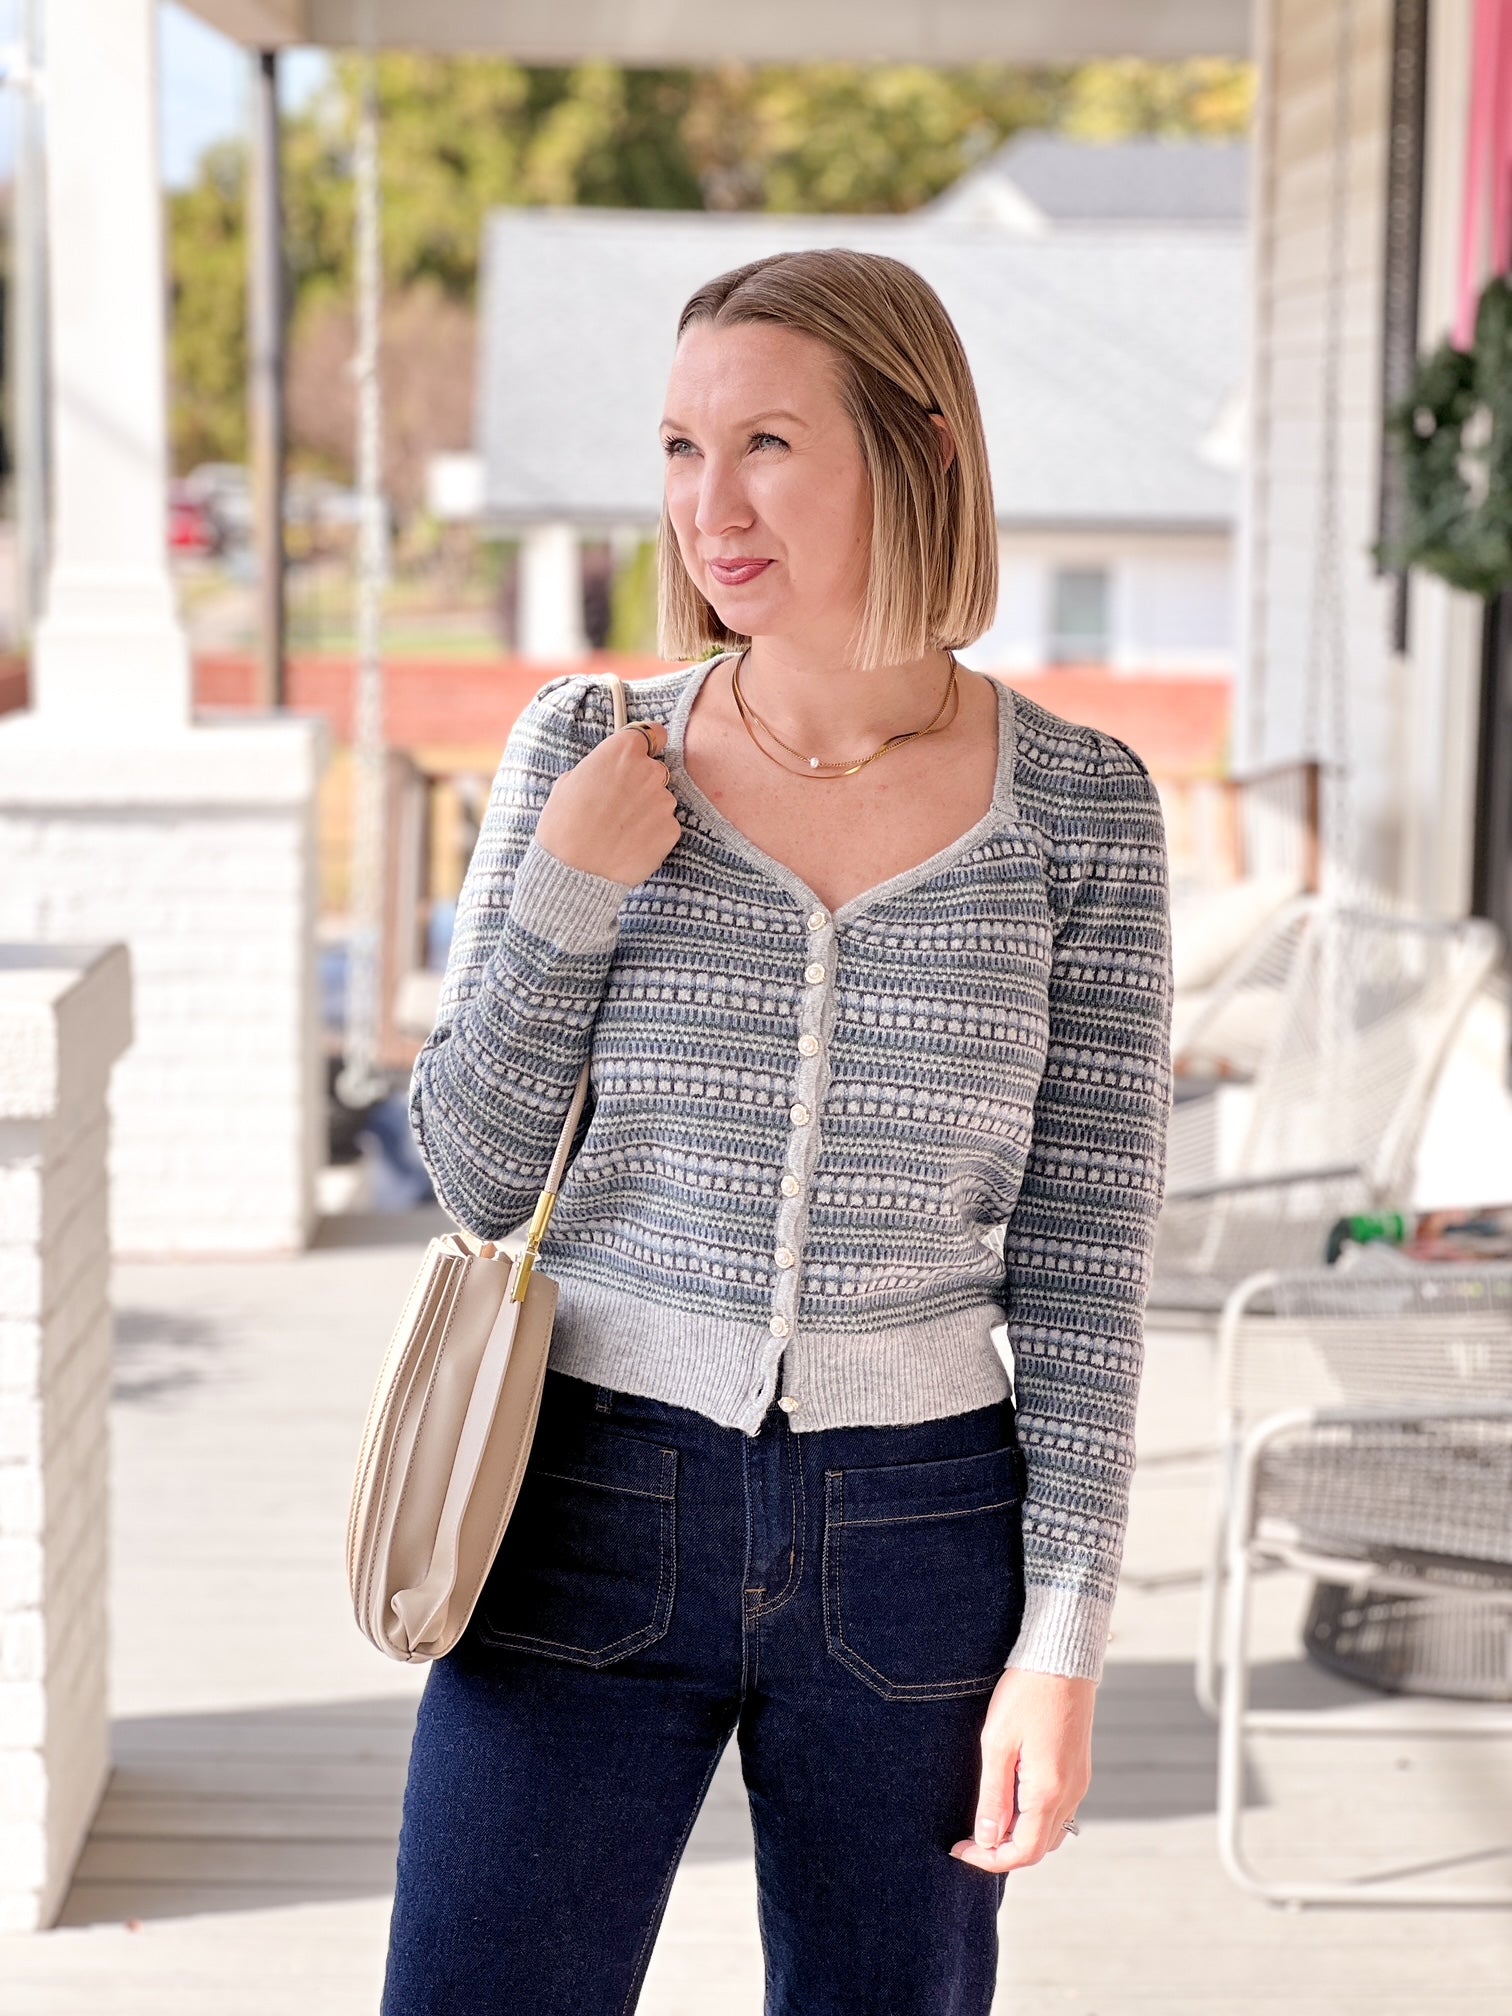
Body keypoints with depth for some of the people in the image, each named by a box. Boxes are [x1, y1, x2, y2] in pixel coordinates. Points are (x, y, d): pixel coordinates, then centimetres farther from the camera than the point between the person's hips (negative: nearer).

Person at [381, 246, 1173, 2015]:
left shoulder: (1076, 806, -3)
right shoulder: (584, 754, -2)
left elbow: (1084, 1248, -1)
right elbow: (476, 1176, 1)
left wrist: (1066, 1635, -5)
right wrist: (567, 893, -13)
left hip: (916, 1536, 0)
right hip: (597, 1511, 0)